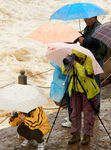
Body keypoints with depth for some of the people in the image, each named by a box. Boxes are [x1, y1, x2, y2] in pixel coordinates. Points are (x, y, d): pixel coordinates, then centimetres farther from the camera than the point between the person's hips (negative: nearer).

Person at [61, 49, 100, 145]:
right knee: (75, 112, 6)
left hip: (87, 90, -5)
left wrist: (76, 64, -31)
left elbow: (85, 73, -31)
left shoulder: (88, 60, -18)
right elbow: (64, 72, -3)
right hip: (76, 90, 5)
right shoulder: (71, 59, -3)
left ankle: (87, 136, 11)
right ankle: (76, 135, 15)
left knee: (88, 113, 1)